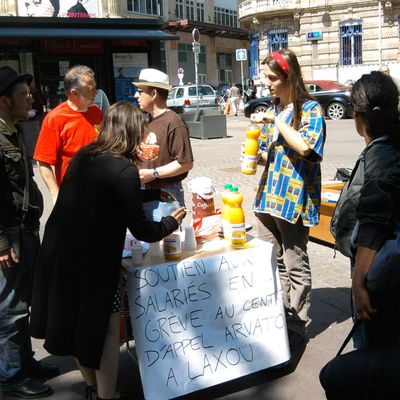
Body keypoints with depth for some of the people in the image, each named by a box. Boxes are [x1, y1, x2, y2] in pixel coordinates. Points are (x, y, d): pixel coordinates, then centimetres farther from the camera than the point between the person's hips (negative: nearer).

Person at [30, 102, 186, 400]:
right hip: (91, 260, -8)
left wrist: (155, 193, 30)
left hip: (58, 252, 8)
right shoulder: (124, 169, -17)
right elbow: (143, 231, -13)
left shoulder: (84, 157, 7)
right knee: (107, 327, 10)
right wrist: (172, 222, 6)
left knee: (78, 320, 22)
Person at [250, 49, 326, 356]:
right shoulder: (274, 109, 14)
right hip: (269, 196, 8)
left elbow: (304, 146, -27)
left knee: (295, 267, 3)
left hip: (294, 199, -7)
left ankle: (296, 328, 16)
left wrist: (276, 121, -19)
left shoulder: (310, 109, -9)